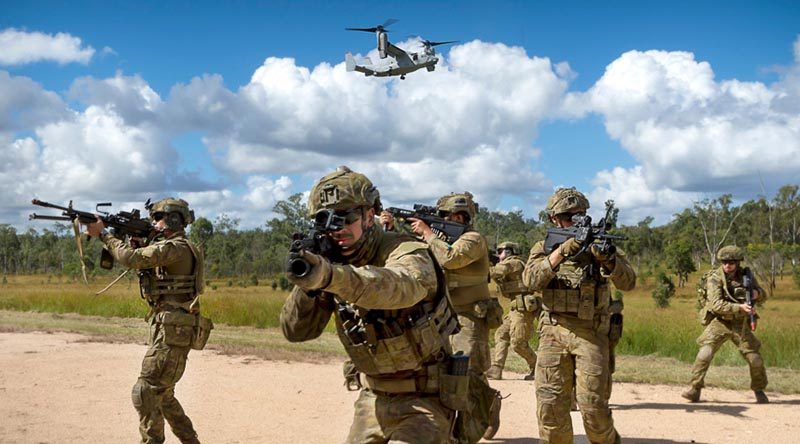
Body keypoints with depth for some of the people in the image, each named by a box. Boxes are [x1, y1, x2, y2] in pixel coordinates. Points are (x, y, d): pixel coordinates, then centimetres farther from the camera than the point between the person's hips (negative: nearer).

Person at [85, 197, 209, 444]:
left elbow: (131, 259, -21)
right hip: (169, 331, 10)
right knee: (163, 394, 17)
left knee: (145, 393, -8)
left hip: (172, 333, -10)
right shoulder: (173, 248, 18)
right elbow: (143, 265, 20)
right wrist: (135, 243, 5)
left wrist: (103, 234, -10)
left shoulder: (176, 248, -14)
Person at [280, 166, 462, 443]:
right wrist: (308, 284, -25)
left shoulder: (407, 253, -19)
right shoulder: (329, 261, -1)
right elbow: (296, 331, -6)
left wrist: (329, 275, -60)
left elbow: (401, 286, -43)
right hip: (373, 399, 6)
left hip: (423, 400, -6)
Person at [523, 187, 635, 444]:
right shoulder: (544, 247, 6)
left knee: (593, 405, -4)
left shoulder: (597, 242, 3)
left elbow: (628, 283, -8)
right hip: (553, 333, 1)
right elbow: (531, 280, -13)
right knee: (550, 403, -3)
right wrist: (561, 251, -24)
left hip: (591, 334, -1)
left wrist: (608, 259, -27)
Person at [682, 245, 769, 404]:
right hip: (720, 322, -3)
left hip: (741, 324, 3)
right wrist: (740, 307, -32)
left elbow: (764, 296, 10)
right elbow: (716, 305, -21)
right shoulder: (715, 278, -12)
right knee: (705, 353, -19)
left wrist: (757, 293, -15)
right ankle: (695, 389, -10)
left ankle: (759, 391, 26)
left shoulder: (746, 275, 0)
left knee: (755, 359, 2)